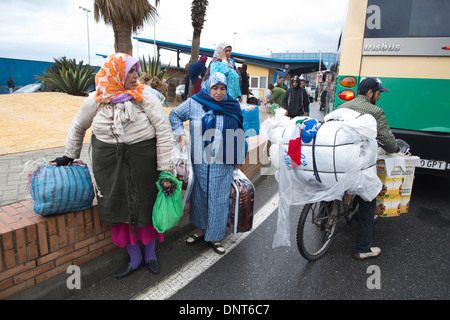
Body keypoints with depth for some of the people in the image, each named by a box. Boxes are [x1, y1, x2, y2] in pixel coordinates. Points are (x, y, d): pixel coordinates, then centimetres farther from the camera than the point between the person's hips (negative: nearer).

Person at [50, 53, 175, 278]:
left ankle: (150, 254, 34)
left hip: (142, 161, -2)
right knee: (119, 209, 8)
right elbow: (78, 127, 15)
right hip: (108, 163, 2)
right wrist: (69, 156, 20)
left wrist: (166, 169, -17)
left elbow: (164, 131, -13)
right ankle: (134, 259, 29)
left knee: (146, 207, 9)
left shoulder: (146, 97, -9)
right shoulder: (95, 100, -2)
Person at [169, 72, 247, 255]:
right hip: (200, 162, 0)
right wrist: (181, 135, 0)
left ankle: (214, 237, 19)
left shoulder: (233, 107, 4)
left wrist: (238, 158, 12)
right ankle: (200, 229, 32)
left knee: (219, 199, 4)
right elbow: (174, 115, 14)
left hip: (223, 164, 0)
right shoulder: (194, 103, 0)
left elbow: (239, 135, 12)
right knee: (199, 196, 11)